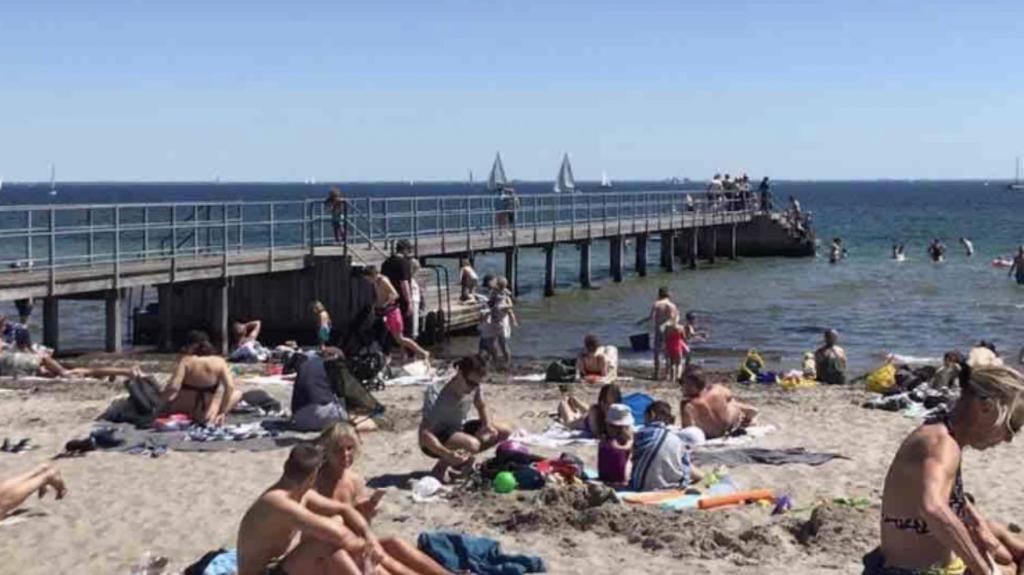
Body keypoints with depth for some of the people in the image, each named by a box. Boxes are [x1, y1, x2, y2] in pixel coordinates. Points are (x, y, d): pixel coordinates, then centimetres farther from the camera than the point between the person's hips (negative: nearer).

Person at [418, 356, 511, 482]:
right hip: (437, 438, -8)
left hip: (459, 428, 8)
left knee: (505, 432, -1)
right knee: (472, 444, -38)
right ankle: (441, 467, -10)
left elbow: (482, 407, 8)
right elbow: (424, 434, -35)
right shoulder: (440, 400, -33)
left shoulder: (475, 387, -12)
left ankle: (463, 459, 11)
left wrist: (488, 424, -14)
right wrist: (447, 453, -48)